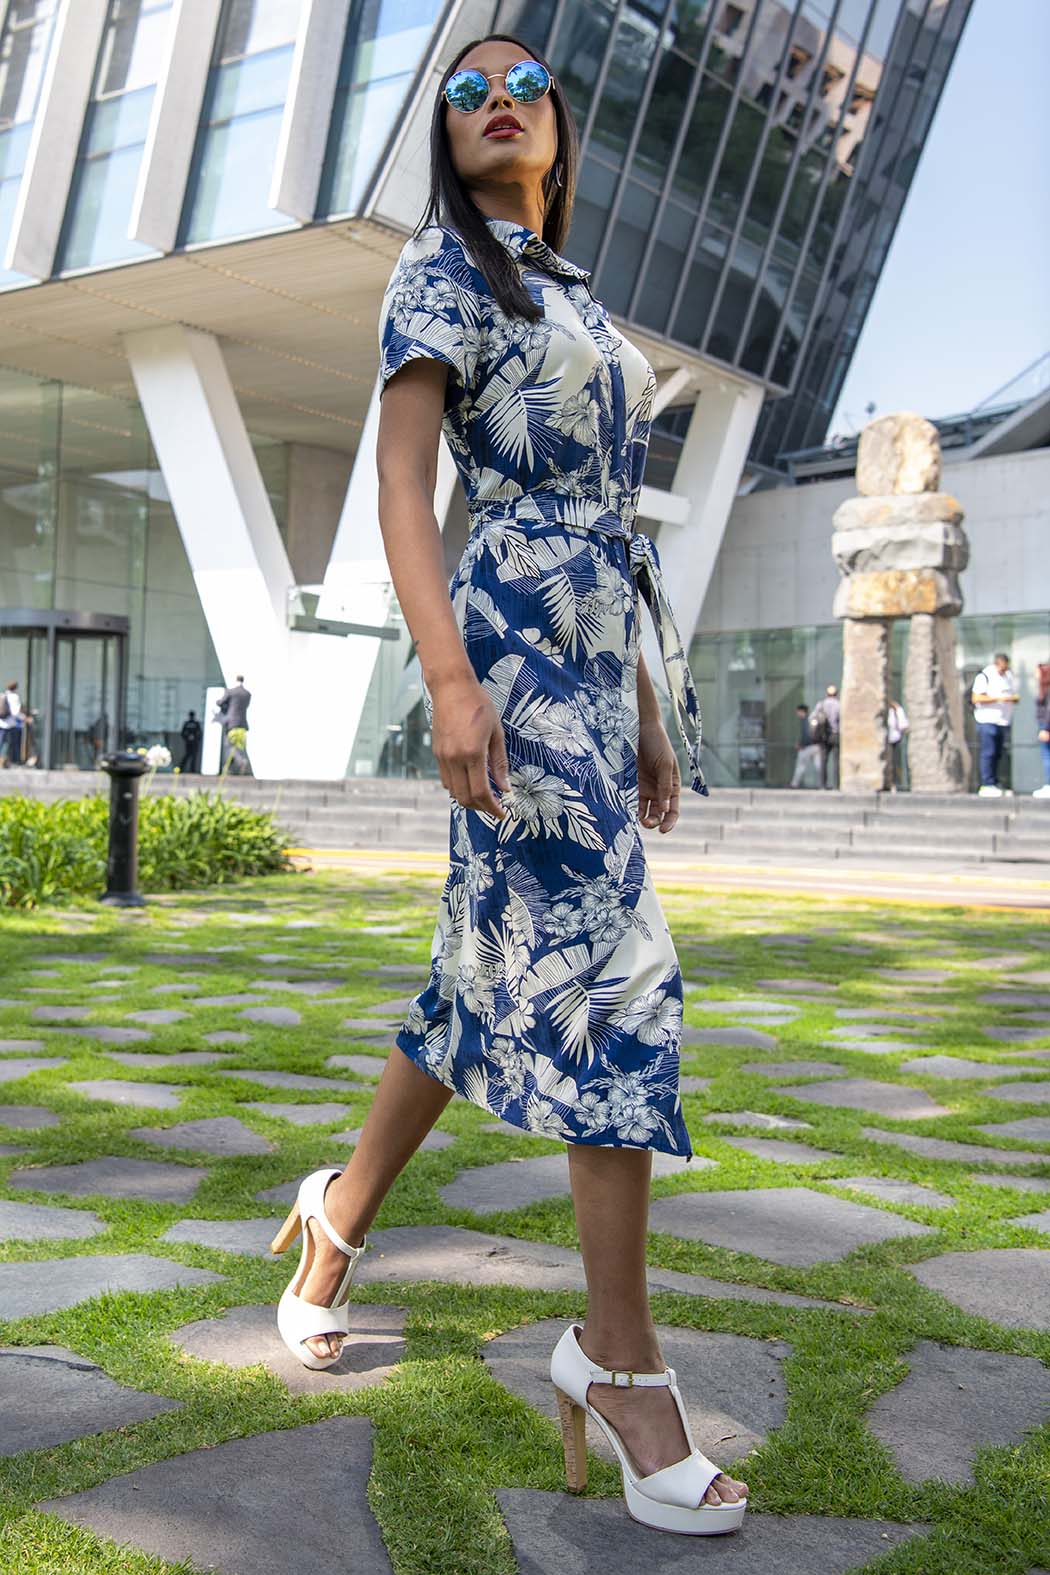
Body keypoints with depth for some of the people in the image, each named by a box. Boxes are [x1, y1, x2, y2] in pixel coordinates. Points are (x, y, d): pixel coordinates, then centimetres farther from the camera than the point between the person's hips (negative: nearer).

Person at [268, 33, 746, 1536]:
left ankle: (341, 1216, 28)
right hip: (515, 637, -8)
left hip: (599, 651, 8)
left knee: (500, 973, 11)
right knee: (611, 963, -13)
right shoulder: (441, 269, 2)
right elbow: (402, 486, -10)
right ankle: (621, 1350, -4)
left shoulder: (576, 295, 24)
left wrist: (647, 710, 18)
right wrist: (450, 677, -24)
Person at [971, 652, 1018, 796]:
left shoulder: (1009, 675, 16)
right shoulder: (984, 676, -7)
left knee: (998, 754, 6)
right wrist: (998, 698, -19)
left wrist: (1015, 698, -1)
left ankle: (995, 783, 10)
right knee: (987, 753, -9)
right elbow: (976, 698, -14)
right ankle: (987, 785, -9)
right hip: (988, 721, -7)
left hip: (1004, 721, 7)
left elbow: (1014, 694, 25)